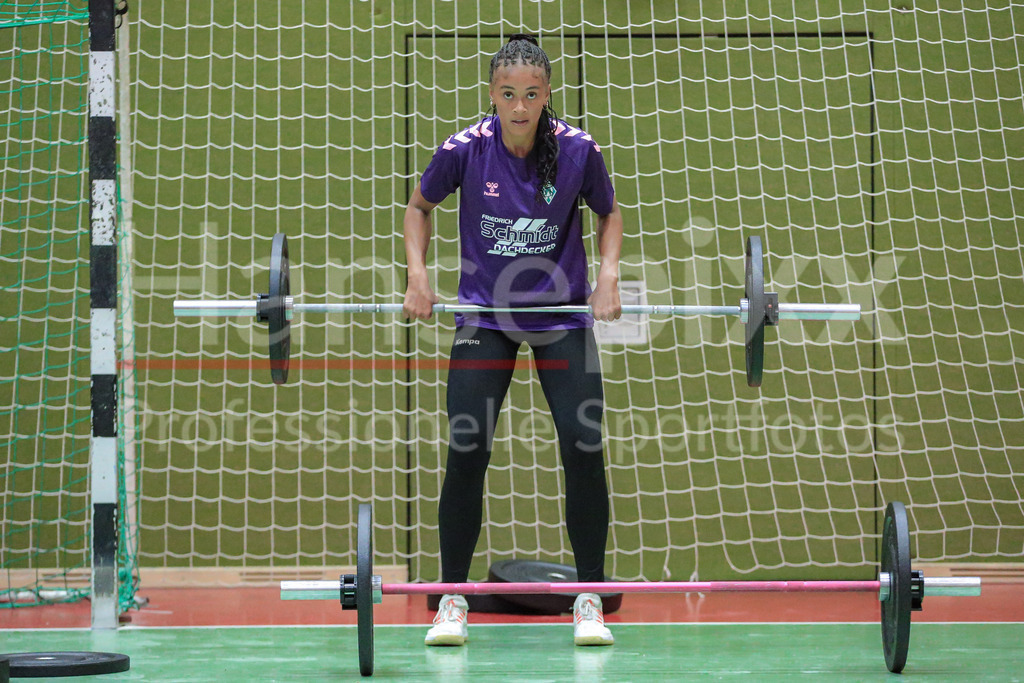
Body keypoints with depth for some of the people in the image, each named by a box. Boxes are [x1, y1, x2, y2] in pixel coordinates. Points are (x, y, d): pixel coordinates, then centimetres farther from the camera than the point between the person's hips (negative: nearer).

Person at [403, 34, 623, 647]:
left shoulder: (578, 149, -13)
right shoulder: (465, 149, -14)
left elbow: (609, 212, 6)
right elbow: (420, 207, 5)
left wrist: (608, 275, -8)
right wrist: (418, 277, -6)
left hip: (563, 311, 0)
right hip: (485, 314, 0)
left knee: (584, 449, -9)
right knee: (465, 453, -9)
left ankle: (590, 601, 5)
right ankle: (453, 600, 6)